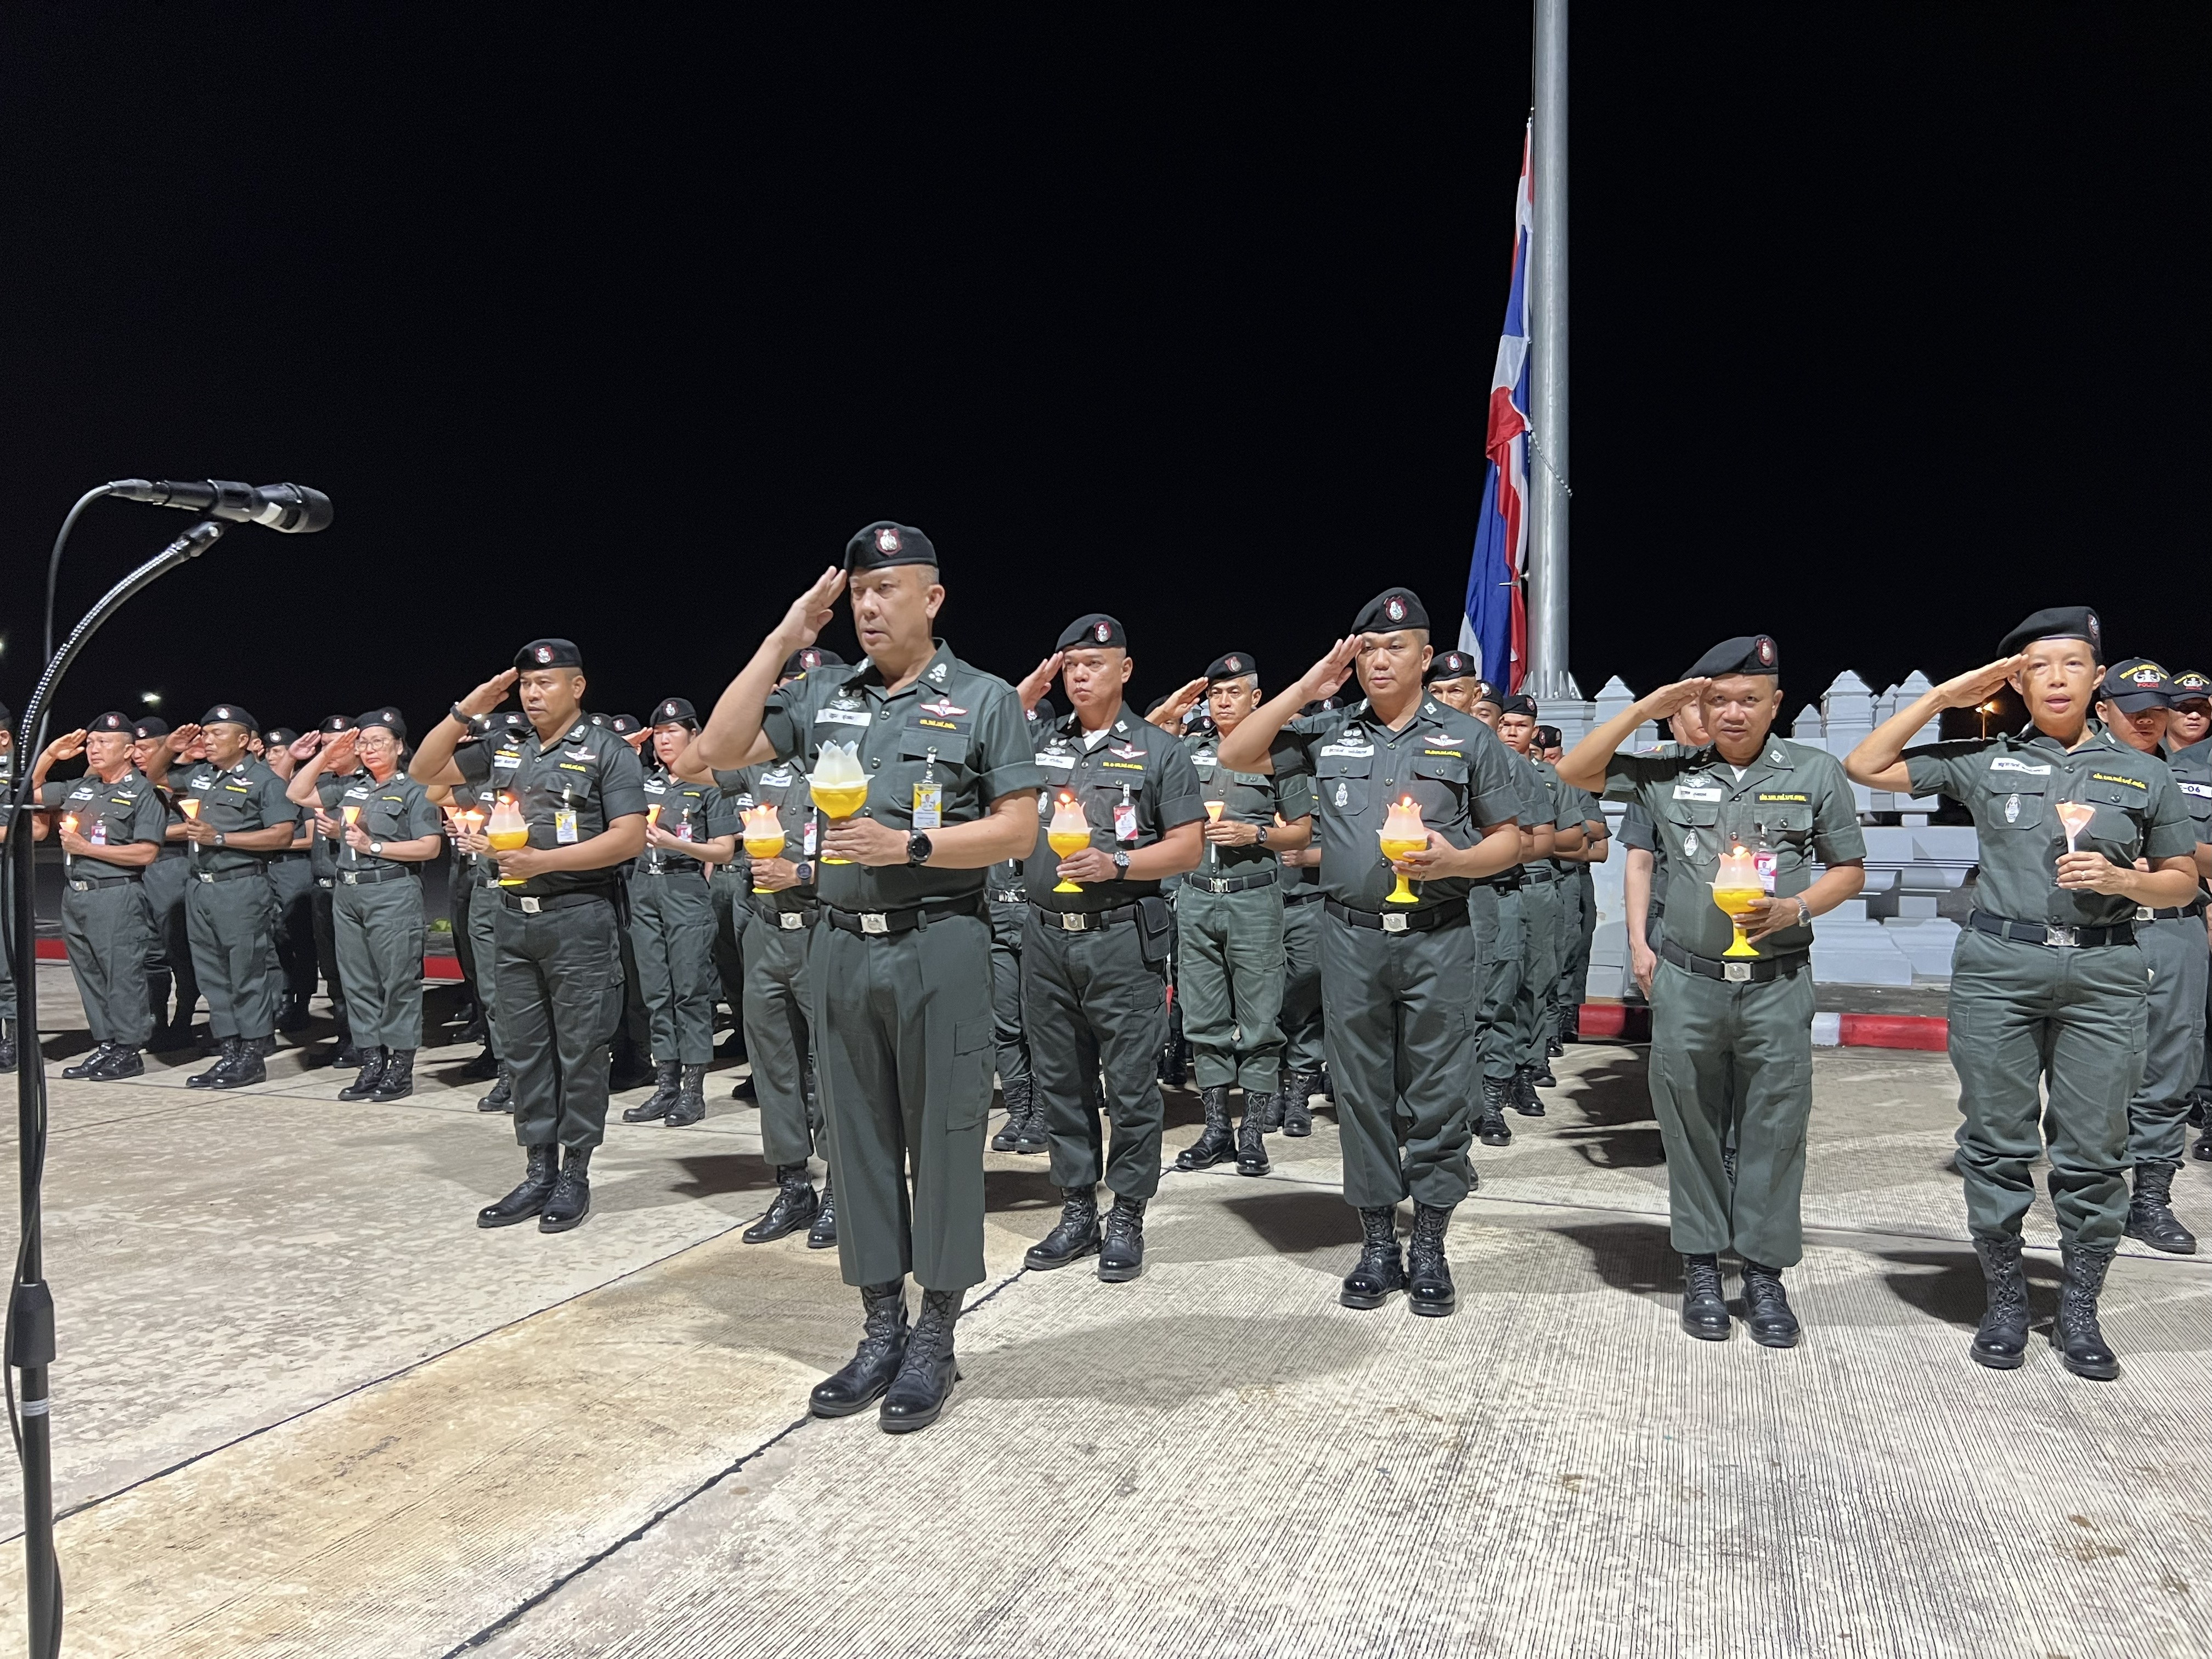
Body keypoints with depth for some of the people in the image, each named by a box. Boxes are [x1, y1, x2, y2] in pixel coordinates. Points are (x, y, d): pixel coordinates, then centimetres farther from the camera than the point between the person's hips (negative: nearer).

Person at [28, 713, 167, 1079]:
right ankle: (105, 1046, 18)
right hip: (74, 896, 8)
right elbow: (29, 792, 28)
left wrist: (87, 848, -12)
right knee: (88, 975, 11)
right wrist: (49, 754, 14)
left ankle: (128, 1051, 1)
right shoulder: (78, 788, 16)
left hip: (116, 896, -8)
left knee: (121, 974, -5)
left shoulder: (143, 792, -6)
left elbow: (145, 853, -14)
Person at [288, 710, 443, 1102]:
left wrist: (374, 846, -10)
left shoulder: (412, 791, 0)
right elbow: (297, 794, 22)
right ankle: (372, 1063, 14)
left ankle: (401, 1067, 1)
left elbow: (430, 847, -8)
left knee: (398, 979, -4)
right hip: (348, 893, 7)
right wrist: (325, 756, 13)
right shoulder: (349, 786, 17)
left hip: (393, 891, -6)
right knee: (358, 982, 7)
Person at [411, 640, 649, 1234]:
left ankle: (576, 1175, 10)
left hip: (579, 917, -6)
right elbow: (423, 771, 17)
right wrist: (467, 711, 6)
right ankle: (538, 1174, 18)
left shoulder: (607, 750, -4)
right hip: (514, 917, 6)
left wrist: (544, 861, -17)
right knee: (525, 1050, 9)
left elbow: (630, 838, -12)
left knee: (579, 1051, 0)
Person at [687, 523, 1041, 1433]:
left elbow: (1019, 828, -5)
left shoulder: (984, 700, 0)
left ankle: (935, 1341, 14)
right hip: (842, 945, 5)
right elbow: (720, 750, 4)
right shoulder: (823, 696, 12)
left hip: (939, 945, -4)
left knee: (942, 1139, 2)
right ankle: (882, 1331, 23)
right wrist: (783, 640, 2)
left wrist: (909, 847, -16)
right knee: (858, 1139, 10)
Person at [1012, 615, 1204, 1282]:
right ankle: (1077, 1212, 22)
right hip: (1047, 937, 4)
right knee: (1061, 1081, 10)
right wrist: (1021, 698, 1)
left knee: (1130, 1083, 1)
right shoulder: (1037, 744, 13)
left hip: (1122, 939, -4)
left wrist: (1117, 864, -16)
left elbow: (1186, 848, -1)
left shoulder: (1159, 750, 3)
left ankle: (1126, 1218, 13)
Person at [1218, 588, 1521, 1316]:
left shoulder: (1469, 739, 6)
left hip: (1438, 938, -1)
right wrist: (1307, 688, -2)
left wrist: (1455, 860, -13)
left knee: (1437, 1095, 3)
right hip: (1350, 937, 1)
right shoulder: (1327, 733, 9)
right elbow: (1236, 756, 3)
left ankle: (1430, 1249, 15)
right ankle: (1378, 1243, 19)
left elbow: (1508, 839, 8)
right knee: (1361, 1093, 7)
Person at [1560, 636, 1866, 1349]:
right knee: (1694, 1130, 9)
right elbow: (1574, 773, 2)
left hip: (1777, 986, -1)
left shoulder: (1816, 772, 3)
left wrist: (1796, 908, -11)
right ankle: (1702, 1267, 21)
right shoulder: (1670, 775, 4)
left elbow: (1849, 869, 8)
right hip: (1688, 982, 1)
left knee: (1774, 1131, 4)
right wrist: (1644, 709, -5)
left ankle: (1765, 1272, 18)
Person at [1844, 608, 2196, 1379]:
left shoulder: (2143, 774, 10)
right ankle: (2005, 1302, 17)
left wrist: (2121, 878, -7)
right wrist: (1944, 696, 2)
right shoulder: (1984, 760, 7)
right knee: (1998, 1143, 4)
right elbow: (1865, 767, 5)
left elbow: (2183, 882, 14)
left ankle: (2079, 1312, 16)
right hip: (1998, 969, -1)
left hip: (2104, 975, 1)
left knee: (2092, 1153, 3)